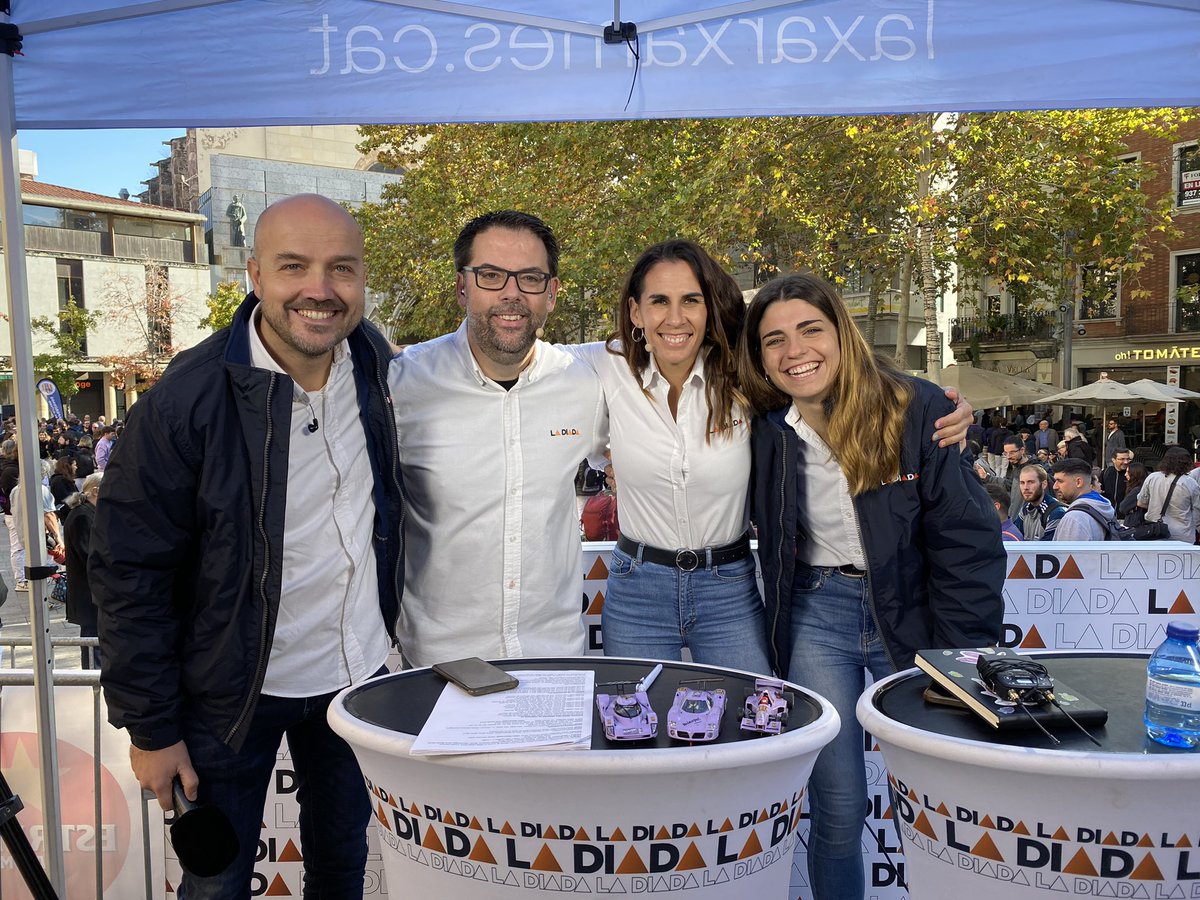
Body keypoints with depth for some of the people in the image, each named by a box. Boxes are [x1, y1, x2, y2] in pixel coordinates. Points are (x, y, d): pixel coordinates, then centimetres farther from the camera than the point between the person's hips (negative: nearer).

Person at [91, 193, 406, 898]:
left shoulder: (376, 362, -6)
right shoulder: (186, 402, -22)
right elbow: (131, 574, -15)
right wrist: (150, 727, -11)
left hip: (358, 673, 4)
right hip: (232, 692, -4)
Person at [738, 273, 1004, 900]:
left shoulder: (917, 410, -10)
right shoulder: (764, 430, -2)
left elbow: (968, 540, -9)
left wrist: (962, 659, -12)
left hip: (912, 614, -1)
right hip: (816, 618, 2)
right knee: (837, 810, 3)